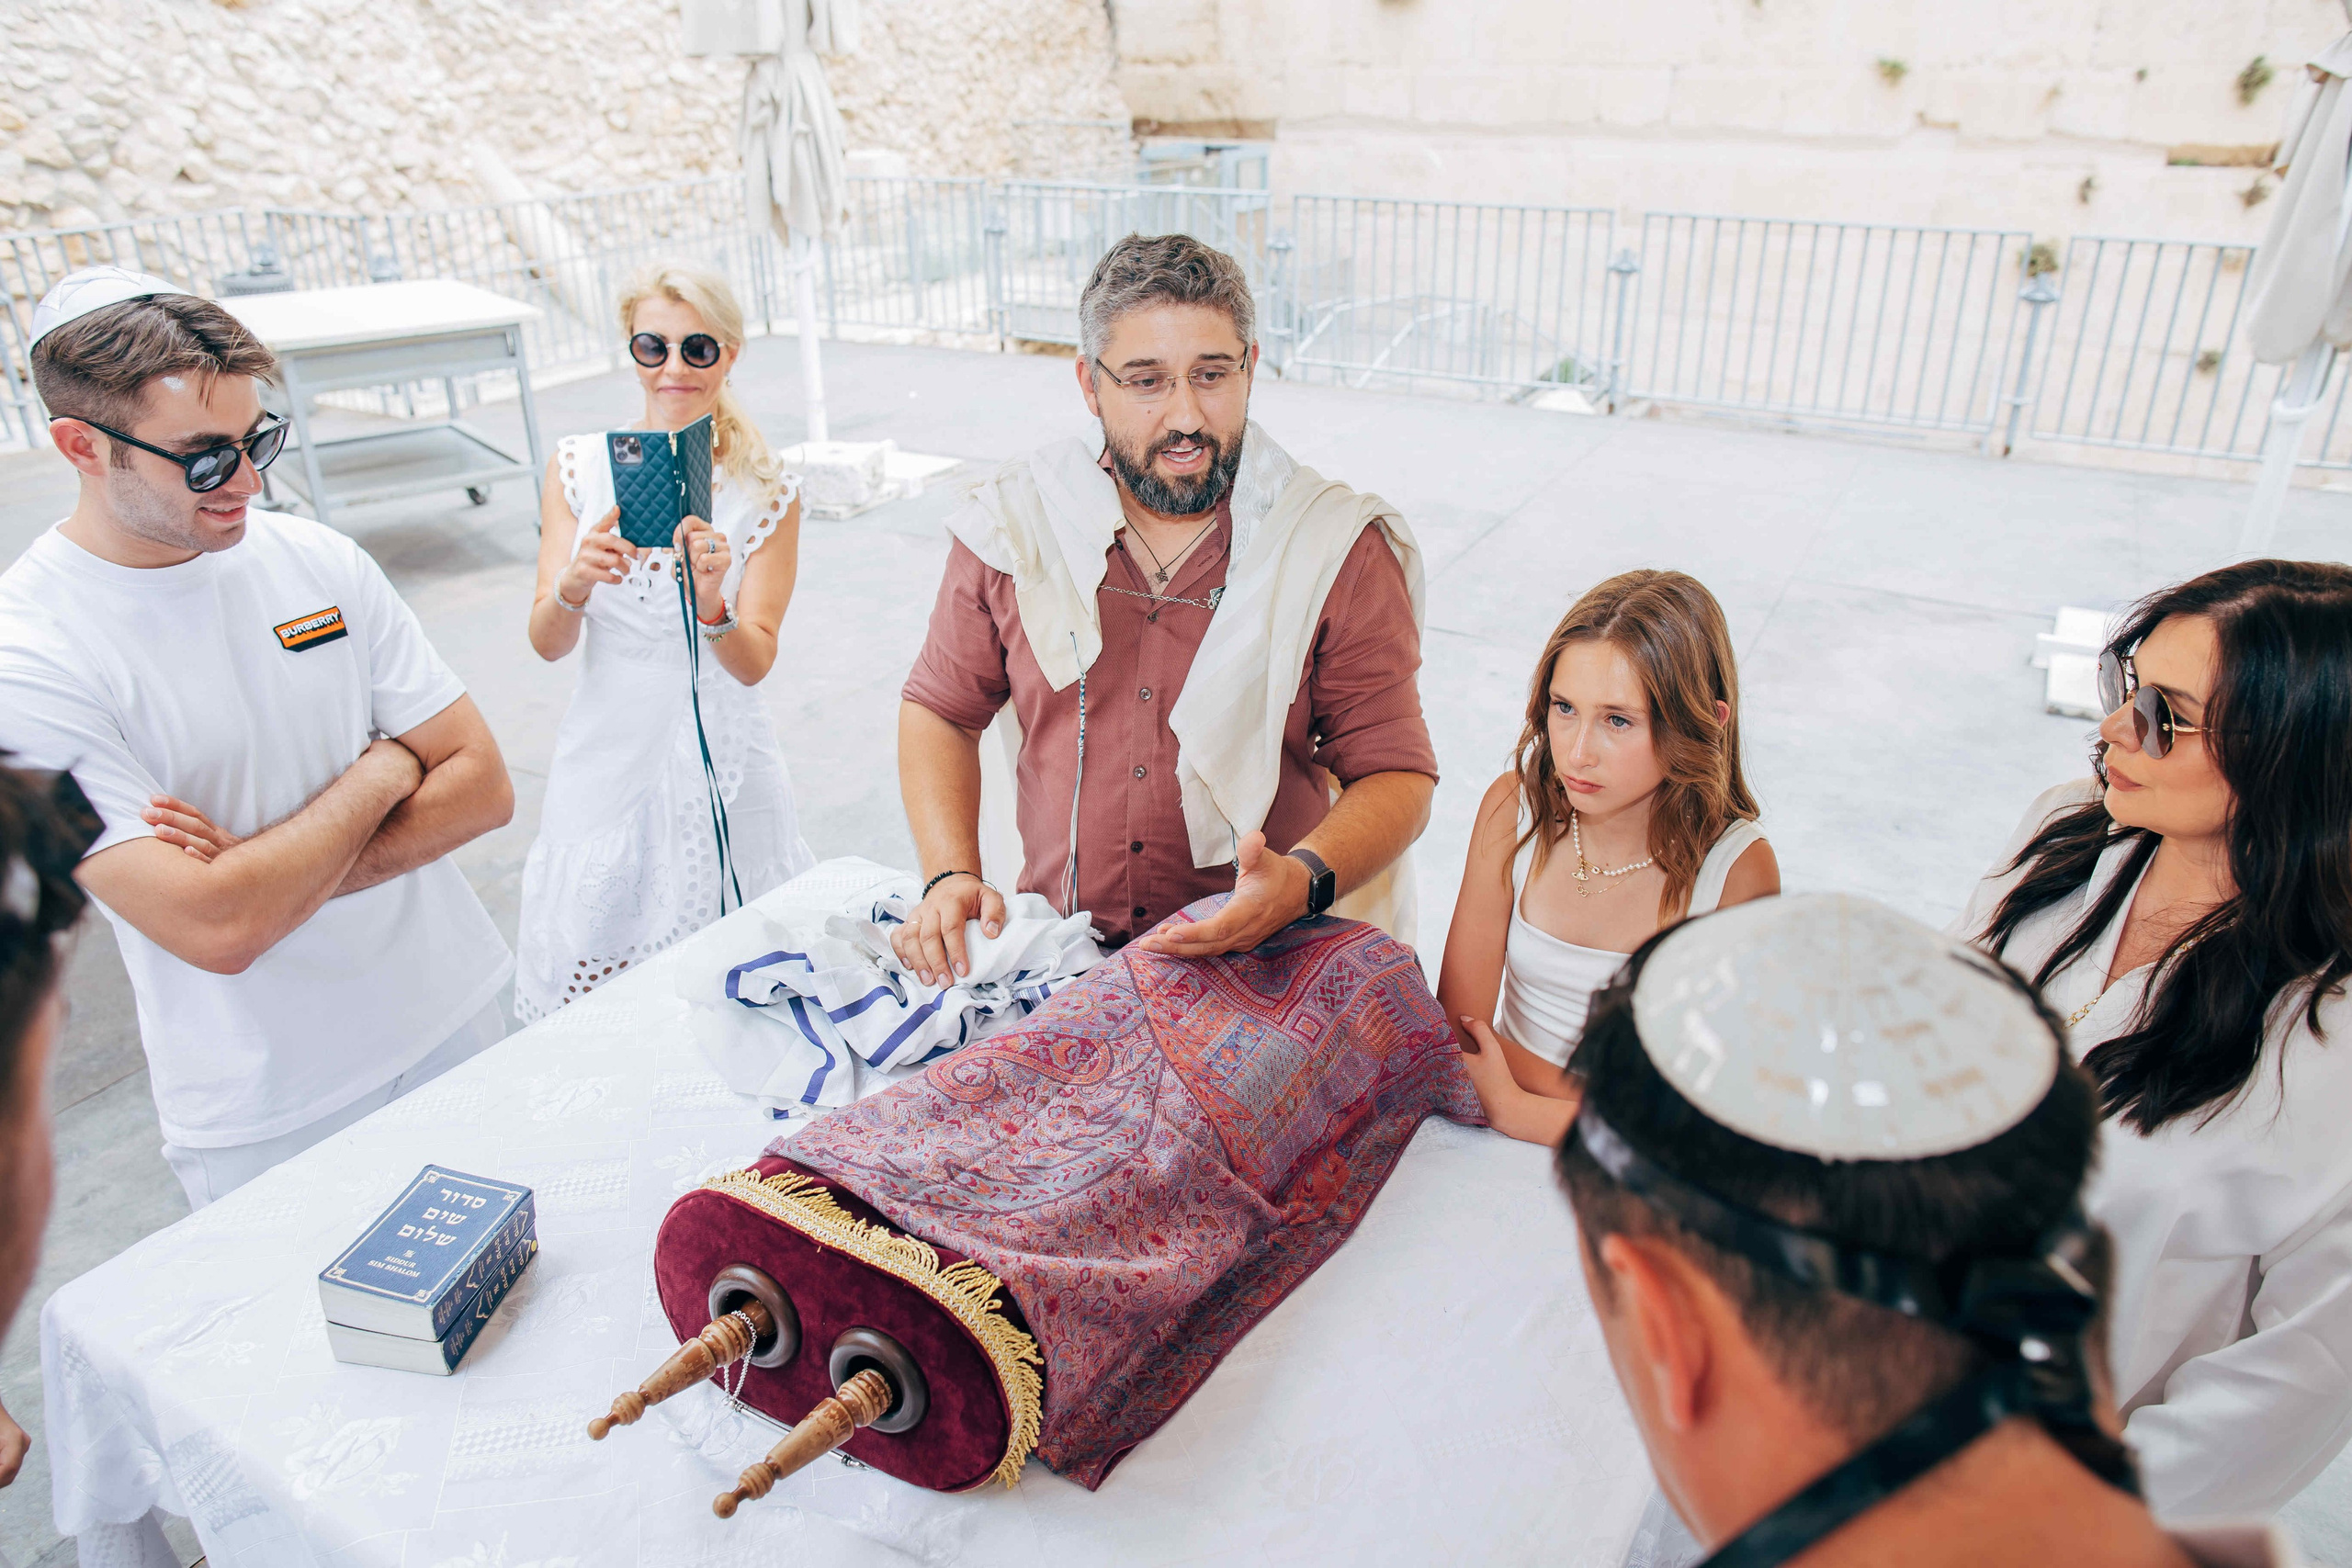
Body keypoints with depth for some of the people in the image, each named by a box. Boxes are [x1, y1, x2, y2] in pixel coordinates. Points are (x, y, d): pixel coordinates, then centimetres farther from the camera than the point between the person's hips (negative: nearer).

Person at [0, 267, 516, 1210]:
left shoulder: (317, 560, -3)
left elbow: (483, 786, -5)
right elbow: (216, 930, -26)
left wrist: (277, 875, -17)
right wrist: (380, 772, -13)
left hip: (460, 1023, 5)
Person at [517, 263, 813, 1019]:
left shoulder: (767, 492, -5)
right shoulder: (578, 466, -1)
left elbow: (754, 663, -10)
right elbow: (547, 644, -4)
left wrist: (713, 607, -31)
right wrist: (572, 587, -26)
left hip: (722, 764, -1)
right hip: (608, 756, 1)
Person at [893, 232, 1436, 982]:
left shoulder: (1341, 550, -4)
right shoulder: (1013, 523, 2)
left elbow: (1396, 775, -4)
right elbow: (941, 710, 12)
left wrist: (1303, 882, -24)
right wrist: (950, 878, -2)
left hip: (1265, 965, -1)